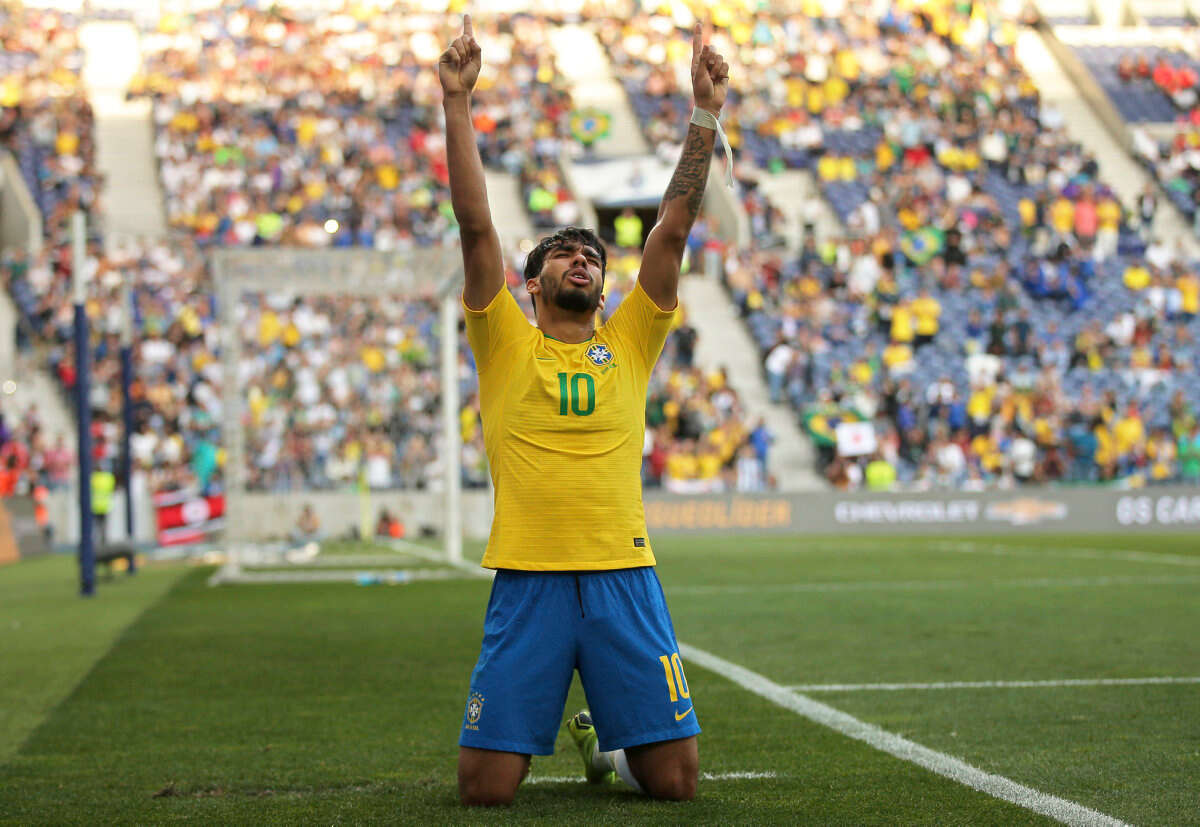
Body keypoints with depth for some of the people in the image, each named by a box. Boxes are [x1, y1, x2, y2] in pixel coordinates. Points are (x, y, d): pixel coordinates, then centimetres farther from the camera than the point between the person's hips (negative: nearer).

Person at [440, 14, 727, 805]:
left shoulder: (629, 343, 13)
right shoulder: (505, 345, 8)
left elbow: (673, 230, 6)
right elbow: (476, 226, 0)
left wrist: (705, 116, 0)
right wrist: (457, 102, -6)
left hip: (625, 576, 2)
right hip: (527, 581, -1)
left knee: (675, 780, 0)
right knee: (486, 787, -4)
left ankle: (606, 739, 34)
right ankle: (529, 736, 33)